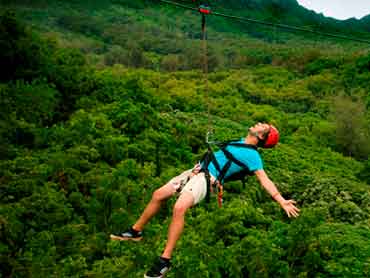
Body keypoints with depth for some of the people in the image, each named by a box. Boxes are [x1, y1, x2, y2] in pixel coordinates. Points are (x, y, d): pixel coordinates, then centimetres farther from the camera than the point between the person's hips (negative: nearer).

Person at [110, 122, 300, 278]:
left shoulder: (252, 155, -6)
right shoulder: (241, 142, 17)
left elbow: (265, 180, -13)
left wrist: (282, 201, -22)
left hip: (208, 178, -9)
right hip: (197, 171, 9)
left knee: (179, 208, -32)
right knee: (158, 195, 7)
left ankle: (165, 261, -26)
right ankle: (135, 232, 24)